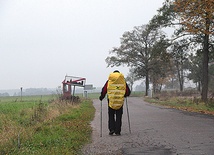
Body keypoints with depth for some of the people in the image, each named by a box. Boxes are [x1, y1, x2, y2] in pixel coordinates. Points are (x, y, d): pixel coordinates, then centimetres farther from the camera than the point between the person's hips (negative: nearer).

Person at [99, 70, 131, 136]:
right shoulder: (123, 81, 7)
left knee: (111, 116, 12)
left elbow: (104, 90, -1)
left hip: (111, 100, -1)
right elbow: (128, 92, 7)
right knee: (118, 117, 7)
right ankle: (117, 131, 4)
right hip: (120, 101, 1)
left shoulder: (109, 81, 4)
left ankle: (111, 129, -1)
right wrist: (124, 95, 27)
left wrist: (101, 97, 13)